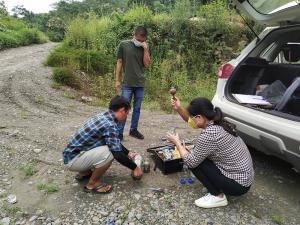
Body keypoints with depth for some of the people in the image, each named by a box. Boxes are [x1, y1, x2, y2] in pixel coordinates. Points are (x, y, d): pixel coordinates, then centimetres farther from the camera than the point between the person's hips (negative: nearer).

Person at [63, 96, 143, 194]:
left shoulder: (104, 116, 4)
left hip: (74, 152, 9)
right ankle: (92, 183, -2)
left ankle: (84, 173, 22)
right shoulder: (110, 125, -25)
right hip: (73, 159, -9)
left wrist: (128, 153, 21)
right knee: (109, 153, -27)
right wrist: (135, 167, -10)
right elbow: (118, 154, -24)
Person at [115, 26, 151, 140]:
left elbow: (147, 64, 0)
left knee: (137, 108, 10)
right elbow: (119, 62, 1)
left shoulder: (144, 48, 8)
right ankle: (119, 132, 8)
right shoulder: (124, 45, 0)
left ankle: (133, 130, 24)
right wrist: (117, 80, -3)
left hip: (140, 84, 3)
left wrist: (145, 49, -8)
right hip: (127, 83, -3)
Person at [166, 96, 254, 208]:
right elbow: (192, 120, 13)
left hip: (238, 184, -9)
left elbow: (191, 161, -20)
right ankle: (218, 190, 18)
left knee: (194, 162, -10)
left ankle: (218, 196, 2)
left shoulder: (209, 134, -29)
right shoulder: (217, 122, -2)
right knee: (197, 154, 10)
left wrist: (177, 142, -8)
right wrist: (179, 108, -2)